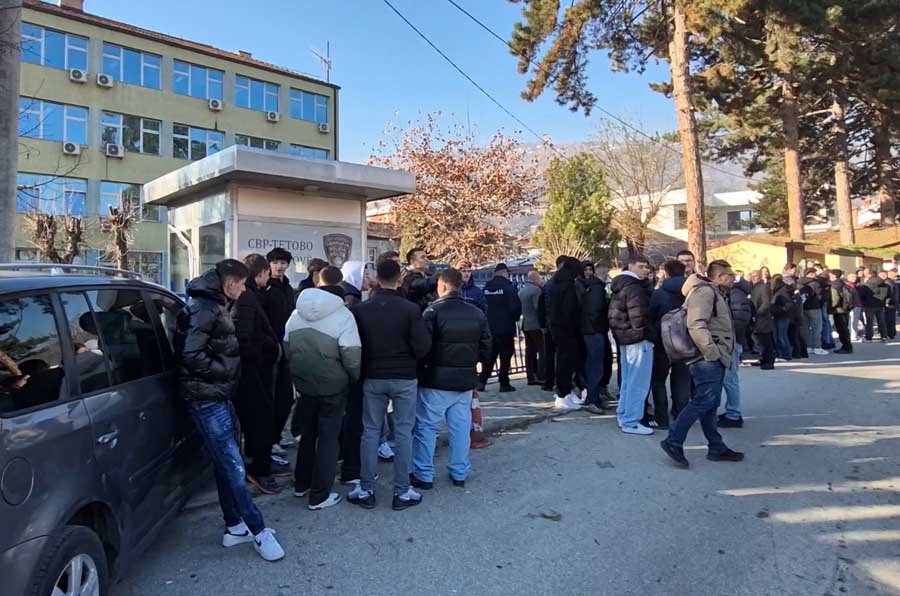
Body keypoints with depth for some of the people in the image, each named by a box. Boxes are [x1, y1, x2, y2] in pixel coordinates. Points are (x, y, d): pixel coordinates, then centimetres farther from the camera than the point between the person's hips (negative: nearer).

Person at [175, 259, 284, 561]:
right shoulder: (202, 309, -17)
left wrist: (228, 373, 9)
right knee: (234, 467, -4)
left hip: (220, 395, 10)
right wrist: (224, 371, -15)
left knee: (226, 466, 15)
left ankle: (234, 527, 26)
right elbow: (190, 354, -24)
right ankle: (258, 531, 4)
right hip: (207, 399, -10)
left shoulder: (216, 306, 14)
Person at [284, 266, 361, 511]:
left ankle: (301, 484, 33)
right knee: (328, 437, 6)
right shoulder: (342, 314, -15)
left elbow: (286, 348, 9)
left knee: (307, 433, 21)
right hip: (332, 386, -5)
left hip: (303, 383, 5)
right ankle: (320, 495, 12)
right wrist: (357, 378, -1)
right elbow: (351, 356, -19)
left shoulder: (297, 312, 3)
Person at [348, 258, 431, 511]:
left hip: (373, 378, 2)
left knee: (370, 431, 11)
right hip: (404, 378, -2)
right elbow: (422, 347, -13)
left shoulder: (361, 309, -5)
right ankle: (402, 492, 12)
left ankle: (366, 490, 17)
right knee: (403, 433, 6)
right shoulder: (410, 309, -12)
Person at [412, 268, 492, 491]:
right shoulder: (477, 314, 3)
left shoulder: (433, 311, -13)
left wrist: (424, 364, 3)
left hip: (436, 380, -4)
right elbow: (486, 347, 6)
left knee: (426, 427, 7)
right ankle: (459, 473, 22)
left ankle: (424, 475, 12)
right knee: (461, 427, 14)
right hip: (465, 380, 5)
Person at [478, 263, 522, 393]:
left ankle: (482, 382, 10)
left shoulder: (486, 287, 5)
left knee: (489, 355, 13)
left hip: (489, 327, 5)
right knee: (506, 356, 4)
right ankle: (504, 384, 6)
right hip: (506, 327, -5)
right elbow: (516, 306, -15)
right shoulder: (508, 286, -12)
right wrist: (516, 317, 4)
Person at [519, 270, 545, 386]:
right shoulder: (536, 290, -14)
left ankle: (531, 377, 12)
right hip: (536, 324, -8)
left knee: (530, 352, 10)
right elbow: (538, 307, -19)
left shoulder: (521, 290, 12)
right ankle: (541, 377, -5)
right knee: (542, 351, -3)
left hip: (526, 325, 8)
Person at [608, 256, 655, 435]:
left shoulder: (621, 286, 16)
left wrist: (621, 334, 17)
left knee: (628, 381, 18)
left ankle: (623, 416, 26)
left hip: (624, 338, 11)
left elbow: (615, 315, 20)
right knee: (638, 383, -5)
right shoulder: (635, 287, -17)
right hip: (639, 339, -11)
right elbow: (639, 316, -25)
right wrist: (648, 333, -11)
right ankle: (631, 422, -2)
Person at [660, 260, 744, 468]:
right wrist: (712, 352, -23)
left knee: (711, 404, 13)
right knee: (703, 401, -13)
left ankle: (717, 447, 20)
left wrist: (724, 355, 19)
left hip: (715, 359, 11)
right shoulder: (704, 291, -13)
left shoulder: (716, 294, 23)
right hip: (708, 359, -11)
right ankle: (673, 441, -9)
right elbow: (696, 325, -25)